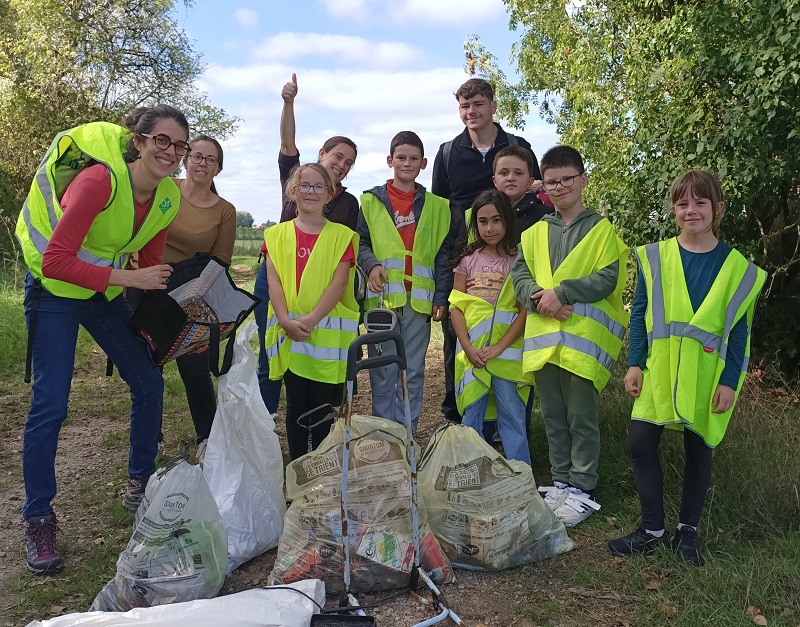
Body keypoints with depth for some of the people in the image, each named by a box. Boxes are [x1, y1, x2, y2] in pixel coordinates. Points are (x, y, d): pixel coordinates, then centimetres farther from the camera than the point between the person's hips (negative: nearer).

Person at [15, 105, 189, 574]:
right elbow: (56, 262, -32)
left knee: (150, 384, 8)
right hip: (56, 291, -7)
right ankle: (38, 519, 9)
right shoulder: (100, 180, -30)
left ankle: (140, 485, 27)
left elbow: (151, 264, 6)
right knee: (50, 406, -8)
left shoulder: (169, 197, -8)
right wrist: (130, 279, -33)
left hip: (106, 294, 7)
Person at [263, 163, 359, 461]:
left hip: (327, 332, -2)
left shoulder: (341, 235, 2)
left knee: (322, 405, 4)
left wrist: (311, 319, -17)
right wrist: (285, 320, -15)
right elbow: (274, 281, 0)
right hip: (289, 333, 2)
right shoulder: (278, 234, 8)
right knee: (296, 404, 9)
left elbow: (339, 283, -7)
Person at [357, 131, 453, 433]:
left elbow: (443, 255, 9)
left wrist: (441, 296, 2)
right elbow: (360, 242, 7)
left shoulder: (436, 206, 10)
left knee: (414, 371, 8)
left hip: (419, 299, 1)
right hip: (382, 296, -1)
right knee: (383, 371, 3)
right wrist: (371, 264, -13)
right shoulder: (371, 201, 7)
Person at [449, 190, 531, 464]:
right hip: (471, 351, 2)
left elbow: (525, 310, -4)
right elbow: (456, 307, 3)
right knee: (471, 417, 9)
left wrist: (500, 347, -13)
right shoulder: (467, 259, 7)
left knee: (512, 416, 4)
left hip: (507, 351, -2)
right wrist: (468, 348, -9)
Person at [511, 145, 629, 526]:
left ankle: (584, 489, 14)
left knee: (581, 416, 1)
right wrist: (539, 297, -13)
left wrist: (561, 292, -17)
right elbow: (519, 274, 6)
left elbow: (607, 278, -8)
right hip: (543, 336, 4)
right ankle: (560, 481, 26)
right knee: (553, 415, 13)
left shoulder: (601, 229, 2)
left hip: (583, 338, -4)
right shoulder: (535, 233, 15)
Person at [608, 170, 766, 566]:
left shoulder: (736, 266, -2)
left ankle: (687, 530, 26)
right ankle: (652, 529, 13)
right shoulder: (655, 256, 1)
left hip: (707, 379, -1)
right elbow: (639, 314, 4)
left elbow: (739, 330, -1)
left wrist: (730, 382, -6)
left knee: (699, 451, 9)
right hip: (658, 373, 1)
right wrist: (635, 364, -2)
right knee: (641, 443, -3)